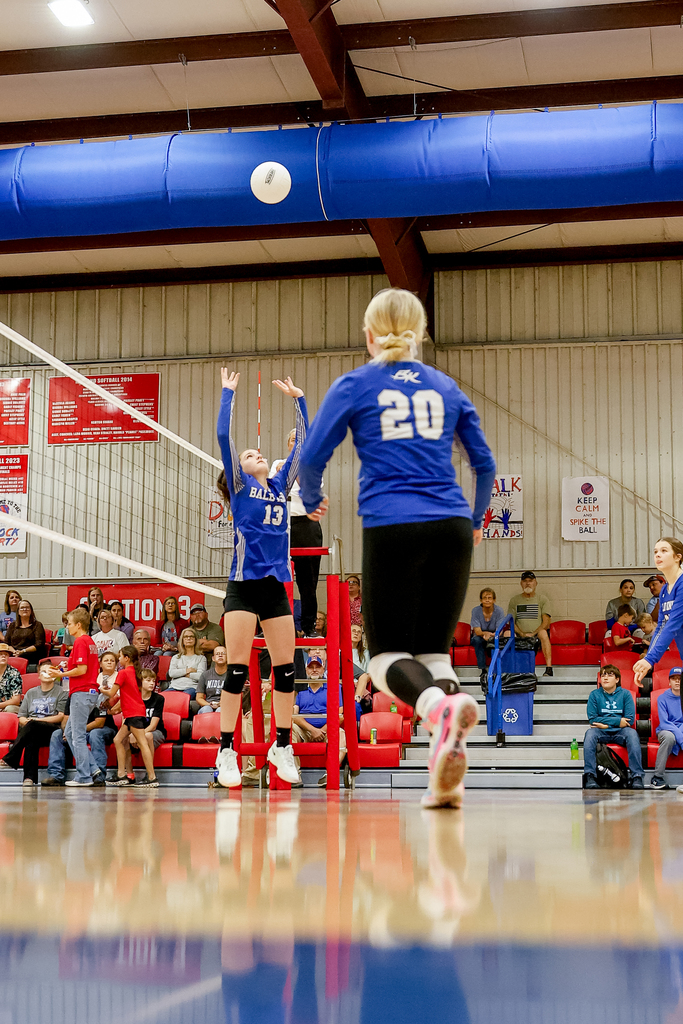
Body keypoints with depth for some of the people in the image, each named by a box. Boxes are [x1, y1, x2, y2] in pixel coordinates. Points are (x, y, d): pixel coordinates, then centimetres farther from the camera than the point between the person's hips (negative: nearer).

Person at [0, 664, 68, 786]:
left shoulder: (61, 692, 11)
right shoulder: (31, 693, 25)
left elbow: (61, 717, -2)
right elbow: (21, 718, 18)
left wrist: (37, 720, -11)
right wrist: (26, 722, -8)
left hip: (52, 730, -4)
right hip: (32, 733, 4)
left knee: (32, 726, -37)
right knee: (32, 740, -35)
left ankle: (10, 759, -39)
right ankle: (30, 777, -46)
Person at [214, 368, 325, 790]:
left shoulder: (280, 485, 18)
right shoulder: (240, 485, 7)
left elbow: (304, 444, 19)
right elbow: (225, 436, -2)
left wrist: (298, 399, 20)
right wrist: (228, 393, 3)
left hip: (276, 585, 5)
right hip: (244, 584, -5)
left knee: (286, 668, 4)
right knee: (238, 668, -8)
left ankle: (282, 746, 16)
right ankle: (227, 753, -5)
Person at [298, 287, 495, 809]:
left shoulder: (355, 385, 7)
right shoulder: (446, 387, 16)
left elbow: (311, 459, 3)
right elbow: (485, 464, 19)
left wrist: (312, 502, 24)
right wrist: (475, 521, 35)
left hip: (391, 528, -3)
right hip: (451, 528, 3)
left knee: (389, 654, 4)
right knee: (435, 650, 10)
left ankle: (441, 706, -30)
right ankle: (447, 776, -7)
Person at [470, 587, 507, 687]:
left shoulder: (499, 611, -12)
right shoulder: (476, 611, -12)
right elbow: (477, 631, -19)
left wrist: (491, 635, -43)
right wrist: (485, 633, -43)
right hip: (480, 639, 0)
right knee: (477, 639, -34)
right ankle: (482, 671, -36)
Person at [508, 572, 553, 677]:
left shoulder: (542, 599, 10)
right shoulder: (514, 600, 15)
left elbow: (546, 622, -1)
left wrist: (533, 634, -16)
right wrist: (522, 633, -12)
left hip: (537, 637, -1)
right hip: (520, 638, 1)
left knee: (543, 632, -36)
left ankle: (549, 668, -43)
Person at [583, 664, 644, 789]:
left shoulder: (625, 694, 8)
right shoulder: (594, 694, 8)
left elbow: (630, 720, -1)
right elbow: (592, 719, -2)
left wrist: (606, 724, -8)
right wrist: (617, 721, -9)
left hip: (620, 732, 0)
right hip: (601, 733, 0)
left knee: (632, 733, -32)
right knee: (590, 733, -32)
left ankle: (637, 776, -39)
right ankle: (590, 776, -40)